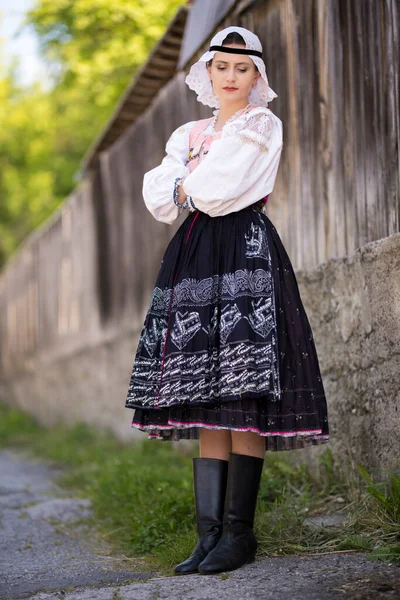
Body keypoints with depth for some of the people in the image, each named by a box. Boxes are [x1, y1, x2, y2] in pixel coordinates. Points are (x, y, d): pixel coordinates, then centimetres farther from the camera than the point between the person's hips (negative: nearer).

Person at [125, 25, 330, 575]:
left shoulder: (262, 126, 4)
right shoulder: (190, 134, 23)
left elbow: (219, 192, -9)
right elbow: (157, 194, 9)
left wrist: (189, 187, 8)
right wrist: (196, 190, -6)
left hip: (246, 254, -6)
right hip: (195, 258, 6)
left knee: (242, 399, -11)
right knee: (207, 402, 1)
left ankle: (239, 532, -8)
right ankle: (209, 533, 1)